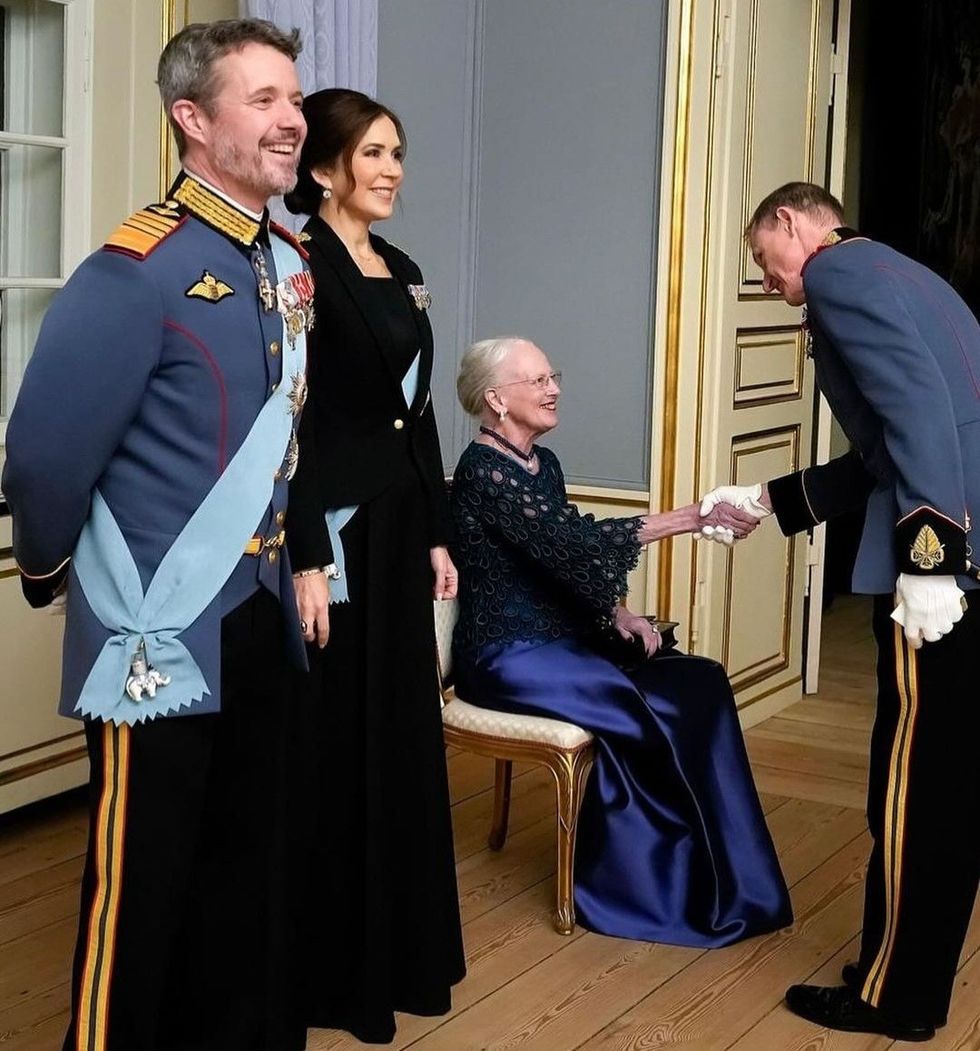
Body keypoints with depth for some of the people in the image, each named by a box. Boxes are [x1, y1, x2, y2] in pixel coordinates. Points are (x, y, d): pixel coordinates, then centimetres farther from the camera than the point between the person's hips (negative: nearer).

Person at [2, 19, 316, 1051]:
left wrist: (292, 568, 15)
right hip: (162, 636, -7)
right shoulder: (138, 270, -20)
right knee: (144, 887, 6)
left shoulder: (291, 266, 5)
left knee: (255, 866, 19)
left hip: (264, 621, 7)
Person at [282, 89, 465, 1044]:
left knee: (397, 735, 14)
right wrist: (306, 558, -21)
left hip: (398, 527, 8)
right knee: (332, 747, 0)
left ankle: (392, 949, 27)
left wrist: (436, 535, 15)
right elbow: (287, 422, -17)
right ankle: (326, 966, 14)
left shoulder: (403, 273, 13)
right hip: (332, 528, -8)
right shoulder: (299, 265, -11)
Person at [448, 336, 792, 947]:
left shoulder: (544, 462, 13)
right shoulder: (483, 471, -14)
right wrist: (690, 519, -29)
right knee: (650, 709, -23)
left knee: (697, 684, -12)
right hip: (508, 657, -8)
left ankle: (708, 879, -7)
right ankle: (639, 885, -6)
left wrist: (617, 613, -1)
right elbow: (572, 541, -25)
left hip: (561, 638, 8)